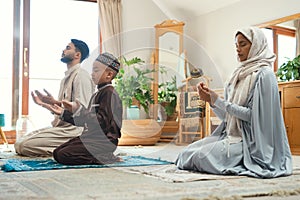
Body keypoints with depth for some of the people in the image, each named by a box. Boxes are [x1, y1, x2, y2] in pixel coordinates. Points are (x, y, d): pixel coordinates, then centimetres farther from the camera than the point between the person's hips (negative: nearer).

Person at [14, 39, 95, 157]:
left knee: (26, 146, -20)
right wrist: (44, 104, 16)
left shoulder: (81, 75, -10)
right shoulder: (67, 76, 21)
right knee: (19, 144, 2)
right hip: (61, 126, 10)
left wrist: (55, 102, -28)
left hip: (74, 128, -10)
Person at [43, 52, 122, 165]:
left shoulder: (109, 93, -12)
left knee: (63, 156, -21)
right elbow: (86, 120, 22)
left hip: (103, 141, -10)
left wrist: (79, 110, -25)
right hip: (90, 137, 10)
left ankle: (107, 158, -12)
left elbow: (102, 121, -23)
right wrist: (63, 113, 21)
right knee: (57, 152, 7)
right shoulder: (97, 94, 19)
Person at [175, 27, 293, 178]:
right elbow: (226, 116, 13)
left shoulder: (264, 75, -9)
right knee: (187, 152, -4)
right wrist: (211, 100, -5)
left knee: (200, 156, -23)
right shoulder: (239, 75, 14)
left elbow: (253, 116, -17)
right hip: (230, 135, 8)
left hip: (251, 142, -8)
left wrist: (217, 100, -17)